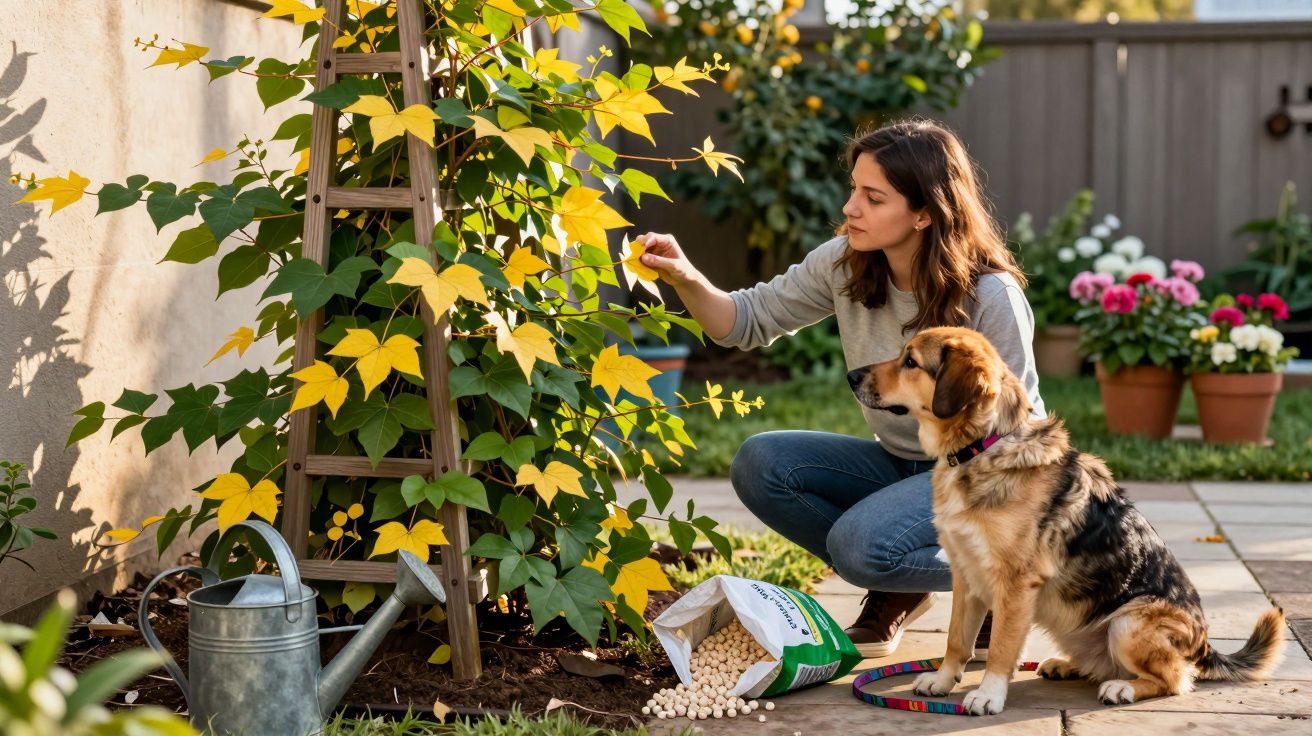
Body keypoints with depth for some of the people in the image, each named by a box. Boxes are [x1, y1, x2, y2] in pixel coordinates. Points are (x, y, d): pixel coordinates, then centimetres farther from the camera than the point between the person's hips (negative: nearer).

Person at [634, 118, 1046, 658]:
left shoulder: (990, 296, -22)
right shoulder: (844, 263, -8)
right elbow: (751, 321, -5)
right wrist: (687, 280, -24)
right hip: (897, 465, 7)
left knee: (858, 544, -32)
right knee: (759, 464, -15)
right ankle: (897, 591, 2)